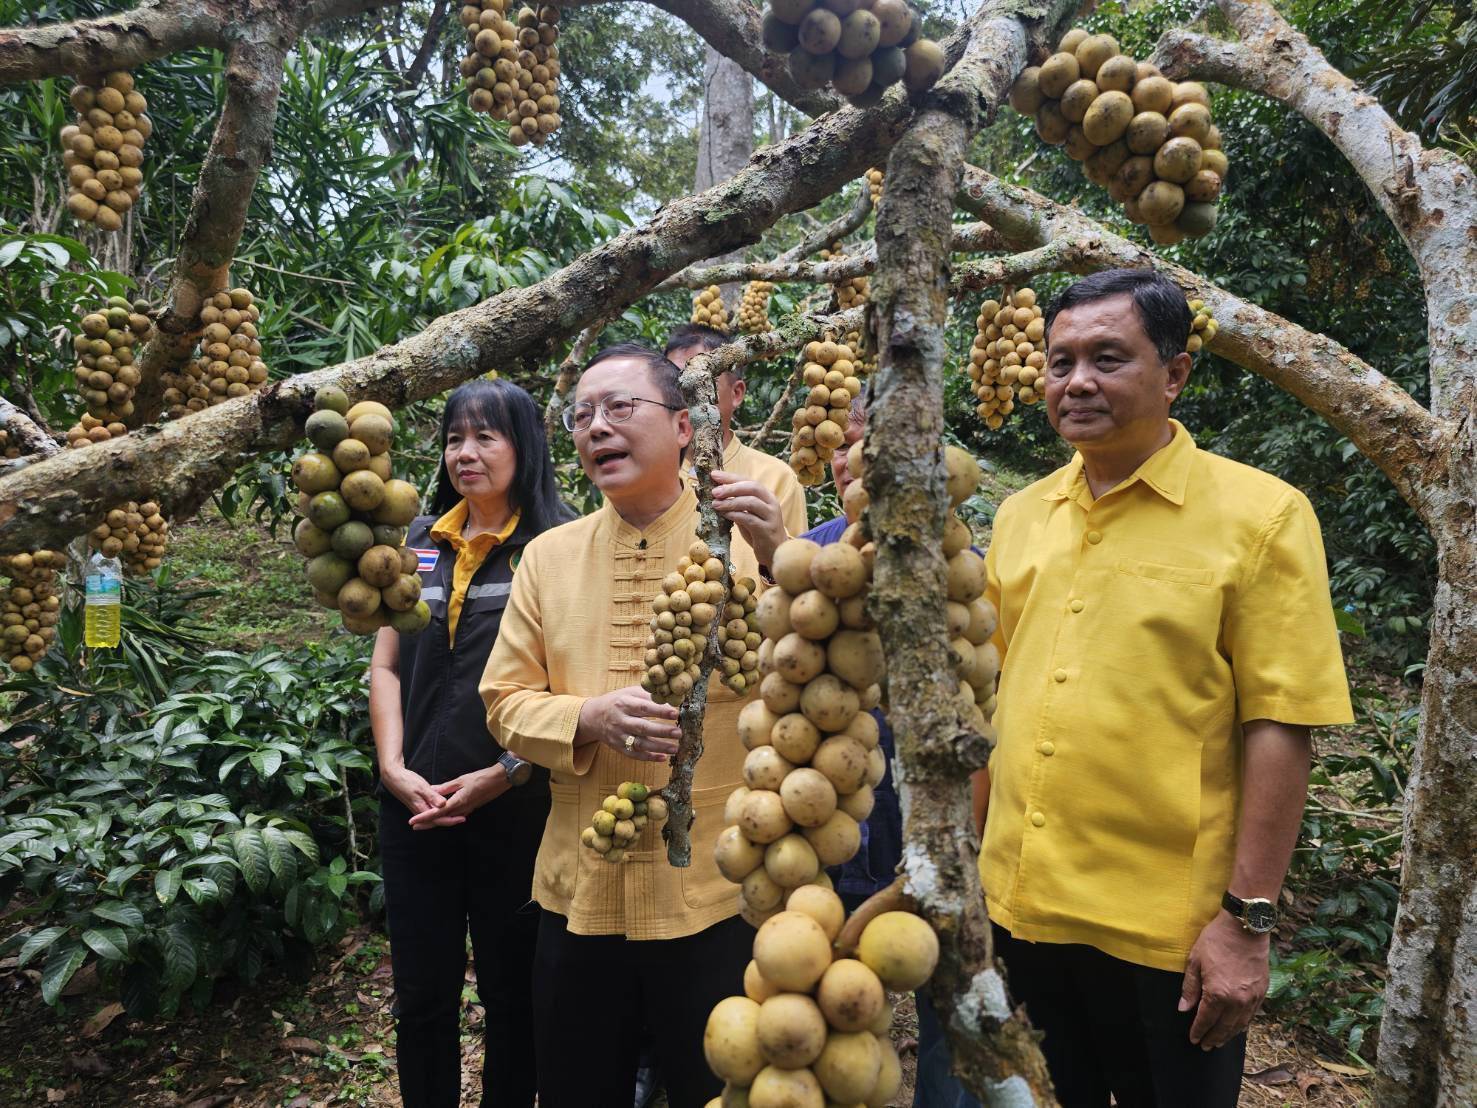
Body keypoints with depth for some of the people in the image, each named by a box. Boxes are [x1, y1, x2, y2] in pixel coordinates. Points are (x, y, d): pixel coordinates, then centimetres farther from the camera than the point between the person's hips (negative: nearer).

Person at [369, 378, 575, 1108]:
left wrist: (502, 775, -14)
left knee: (510, 992, 12)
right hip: (415, 805, 4)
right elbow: (386, 666, 9)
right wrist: (394, 767, -3)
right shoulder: (420, 541, 8)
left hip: (514, 808, -4)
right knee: (420, 994, 14)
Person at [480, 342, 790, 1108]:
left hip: (716, 892, -2)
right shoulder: (547, 556, 3)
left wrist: (778, 563, -31)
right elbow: (506, 703, 4)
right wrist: (591, 718, -17)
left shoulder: (744, 540, -5)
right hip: (579, 891, 3)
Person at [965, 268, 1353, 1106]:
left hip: (1170, 933, -4)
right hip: (1019, 908, 5)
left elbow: (1280, 727, -11)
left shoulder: (1260, 515, -9)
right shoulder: (1022, 515, 5)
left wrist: (1249, 920, -13)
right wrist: (970, 853, 11)